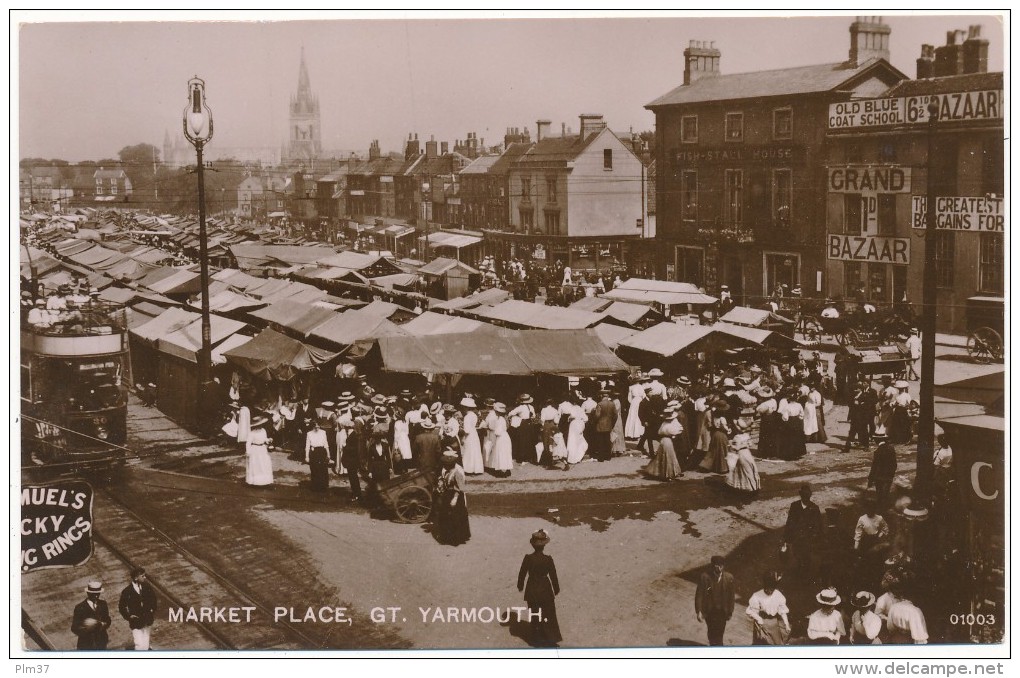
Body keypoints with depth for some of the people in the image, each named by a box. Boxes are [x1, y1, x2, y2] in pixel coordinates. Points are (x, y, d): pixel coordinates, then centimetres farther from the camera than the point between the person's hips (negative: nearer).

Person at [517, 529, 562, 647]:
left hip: (531, 590, 2)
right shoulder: (548, 560, -20)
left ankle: (536, 639, 27)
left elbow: (522, 574, -5)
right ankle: (550, 640, 21)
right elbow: (553, 576, -11)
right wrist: (556, 589, 6)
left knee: (534, 615, 17)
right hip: (545, 590, -2)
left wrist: (520, 586, 13)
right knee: (548, 615, 14)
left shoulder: (528, 559, -15)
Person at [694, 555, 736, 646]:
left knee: (720, 632, 13)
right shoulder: (704, 577, -18)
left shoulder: (729, 577, -13)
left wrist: (730, 612, 3)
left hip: (722, 611, 2)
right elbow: (699, 594, -11)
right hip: (709, 611, -2)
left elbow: (731, 595, -2)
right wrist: (699, 611, -12)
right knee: (712, 632, 10)